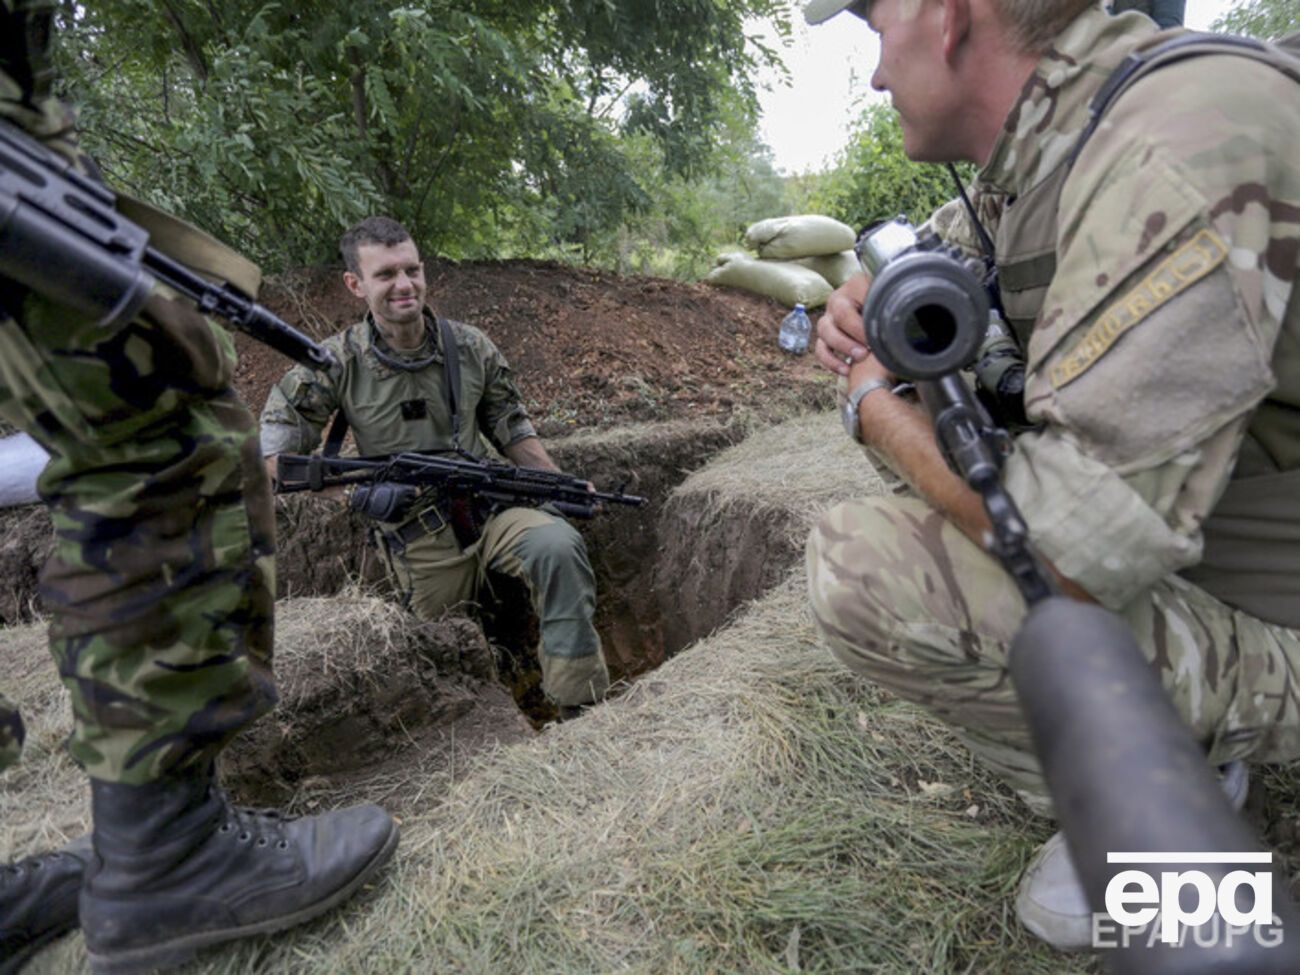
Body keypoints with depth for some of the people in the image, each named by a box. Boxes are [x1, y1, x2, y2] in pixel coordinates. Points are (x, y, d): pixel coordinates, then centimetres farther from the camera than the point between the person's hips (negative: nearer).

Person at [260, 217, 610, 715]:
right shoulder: (336, 363, -9)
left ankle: (581, 707, -20)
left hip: (486, 508, 1)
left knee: (558, 545, -28)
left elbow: (512, 429, 10)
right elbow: (271, 450, -7)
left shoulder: (470, 347, -2)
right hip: (414, 539, -1)